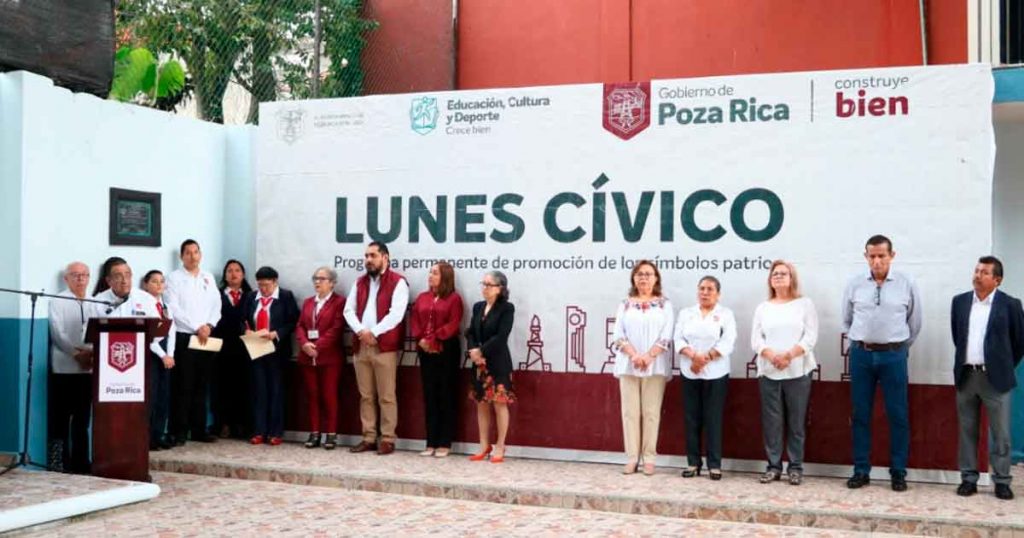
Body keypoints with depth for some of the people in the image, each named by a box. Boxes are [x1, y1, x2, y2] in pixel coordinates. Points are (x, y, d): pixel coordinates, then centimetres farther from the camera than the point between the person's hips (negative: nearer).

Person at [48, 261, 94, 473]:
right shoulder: (57, 302, 1)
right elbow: (58, 334, -9)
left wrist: (93, 352, -12)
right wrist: (77, 353, -18)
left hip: (88, 367, 4)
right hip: (64, 367, -4)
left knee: (82, 418, 8)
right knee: (60, 418, -2)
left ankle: (80, 461, 14)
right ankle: (58, 463, 1)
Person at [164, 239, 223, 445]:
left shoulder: (208, 278, 14)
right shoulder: (174, 278, -1)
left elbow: (216, 305, 11)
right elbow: (174, 309, -10)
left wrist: (209, 325, -7)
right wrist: (197, 327, -14)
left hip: (206, 337, 5)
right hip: (183, 337, -5)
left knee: (201, 386, 8)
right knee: (182, 386, -4)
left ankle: (199, 429, 14)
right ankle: (179, 432, 0)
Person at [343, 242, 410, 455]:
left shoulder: (398, 282, -4)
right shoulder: (359, 282, 17)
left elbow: (396, 314, -14)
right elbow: (349, 310, 8)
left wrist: (373, 332, -16)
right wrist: (360, 330, -10)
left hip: (385, 346, -6)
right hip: (361, 345, 6)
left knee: (386, 396, -3)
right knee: (366, 395, 9)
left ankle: (387, 439, 2)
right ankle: (369, 438, 15)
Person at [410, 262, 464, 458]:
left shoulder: (454, 298, -2)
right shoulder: (422, 298, 14)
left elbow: (453, 325, -11)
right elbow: (414, 321, 8)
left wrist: (434, 340, -15)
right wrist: (420, 340, -8)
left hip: (447, 351, -5)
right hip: (426, 352, 5)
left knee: (446, 396, 0)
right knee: (429, 396, 6)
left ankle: (445, 443, 4)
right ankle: (431, 443, 11)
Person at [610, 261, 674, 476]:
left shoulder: (664, 305, 6)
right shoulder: (625, 305, 10)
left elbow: (666, 337, -3)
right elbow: (618, 335, 2)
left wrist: (648, 356, -15)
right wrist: (634, 355, -14)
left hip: (655, 366, -1)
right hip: (628, 365, 2)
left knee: (651, 411, 0)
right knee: (630, 411, 1)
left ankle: (649, 458, 5)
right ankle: (632, 457, 5)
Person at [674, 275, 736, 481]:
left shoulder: (726, 314, 4)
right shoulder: (686, 313, 11)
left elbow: (727, 343, -8)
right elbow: (678, 339, 0)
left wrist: (705, 358, -16)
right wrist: (693, 356, -17)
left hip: (716, 373, -2)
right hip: (689, 373, 2)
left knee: (713, 419, -1)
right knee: (692, 418, 4)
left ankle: (714, 465, 5)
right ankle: (693, 462, 11)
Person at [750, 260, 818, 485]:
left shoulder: (805, 304, 6)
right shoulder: (763, 308, 13)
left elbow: (810, 337, -3)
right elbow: (756, 340, 4)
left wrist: (789, 355, -17)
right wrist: (773, 356, -14)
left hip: (798, 372, -2)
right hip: (768, 372, 2)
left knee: (796, 422, 0)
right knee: (771, 421, 2)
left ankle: (795, 468, 8)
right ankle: (774, 466, 10)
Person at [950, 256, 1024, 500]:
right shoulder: (960, 301, 7)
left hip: (995, 378, -3)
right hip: (965, 376, 3)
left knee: (1000, 433, 2)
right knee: (967, 431, 8)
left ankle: (1002, 481, 11)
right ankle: (969, 478, 15)